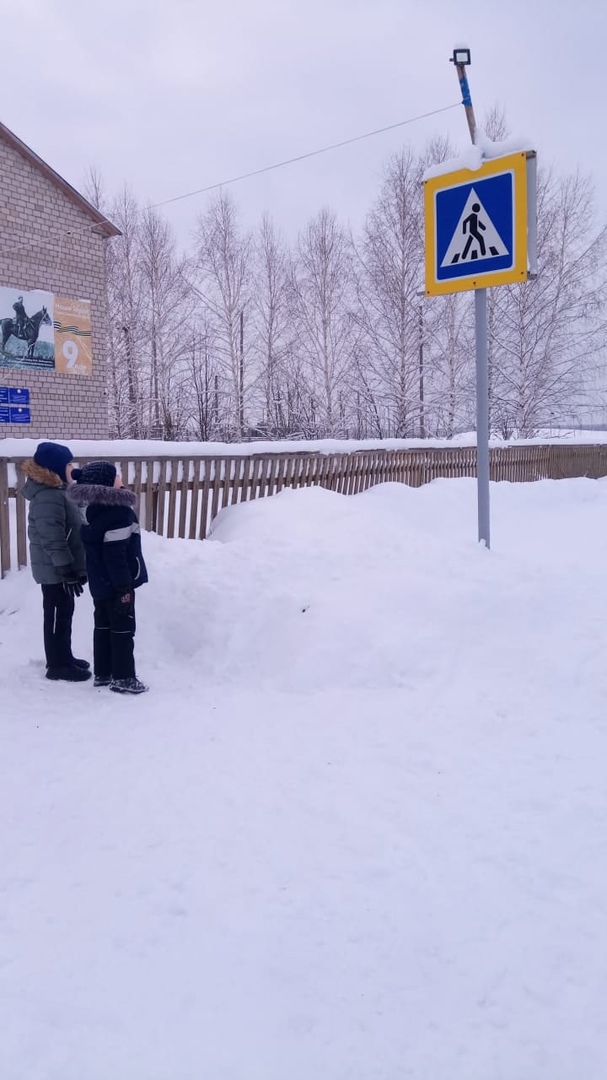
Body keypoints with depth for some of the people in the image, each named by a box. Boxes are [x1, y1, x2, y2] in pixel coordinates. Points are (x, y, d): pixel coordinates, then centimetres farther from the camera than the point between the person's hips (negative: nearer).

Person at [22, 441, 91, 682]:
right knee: (58, 617, 1)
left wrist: (75, 567, 21)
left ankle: (63, 658, 31)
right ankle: (57, 665, 13)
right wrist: (68, 570, -23)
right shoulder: (47, 498, -23)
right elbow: (53, 539, -26)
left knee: (64, 614, 19)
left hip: (60, 568, 10)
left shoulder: (55, 490, 11)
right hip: (55, 570, -10)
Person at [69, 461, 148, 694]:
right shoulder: (118, 514, -23)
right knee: (122, 629, 1)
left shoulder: (97, 510, 6)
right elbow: (115, 556, -24)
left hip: (100, 583, 9)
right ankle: (122, 677, 8)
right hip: (115, 584, -9)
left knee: (103, 626, 16)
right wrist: (124, 587, -21)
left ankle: (103, 673, 24)